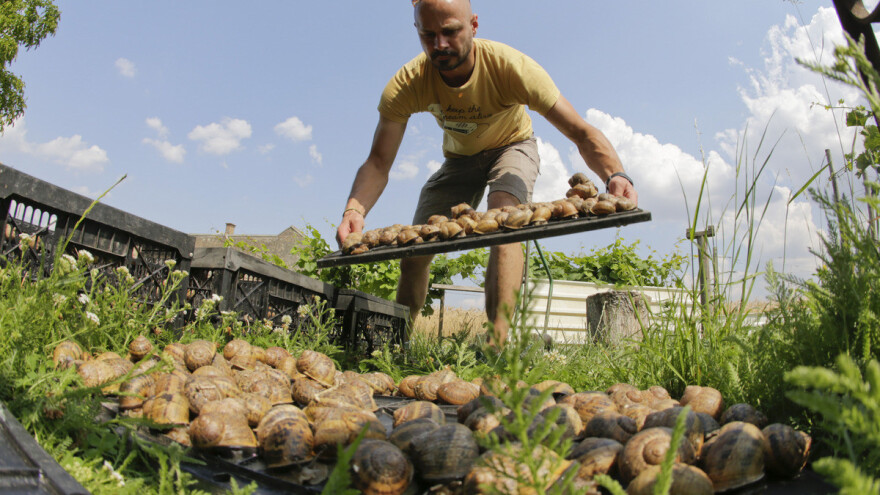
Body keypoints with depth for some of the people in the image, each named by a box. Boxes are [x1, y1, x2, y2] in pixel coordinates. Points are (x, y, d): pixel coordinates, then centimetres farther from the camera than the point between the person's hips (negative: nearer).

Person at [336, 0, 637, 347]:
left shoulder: (510, 67, -35)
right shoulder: (407, 85, -28)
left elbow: (580, 132, -37)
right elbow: (378, 162, -30)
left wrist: (615, 175, -58)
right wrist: (354, 209, -51)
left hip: (512, 146, -2)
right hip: (459, 156, 3)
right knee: (414, 250, -3)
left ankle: (498, 340, -36)